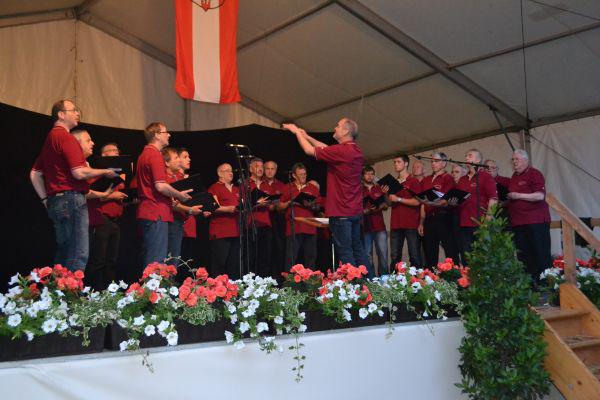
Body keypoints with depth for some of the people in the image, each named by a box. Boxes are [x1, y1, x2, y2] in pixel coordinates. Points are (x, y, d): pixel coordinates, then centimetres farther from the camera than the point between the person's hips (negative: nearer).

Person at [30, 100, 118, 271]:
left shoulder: (50, 138, 20)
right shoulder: (66, 137, -9)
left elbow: (34, 174, 22)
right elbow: (79, 173, -18)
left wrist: (46, 199, 21)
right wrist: (105, 172, -4)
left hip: (55, 202, 10)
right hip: (72, 198, -10)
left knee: (63, 254, 13)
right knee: (79, 255, -10)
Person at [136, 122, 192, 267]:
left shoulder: (144, 155, 20)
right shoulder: (155, 155, -11)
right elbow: (160, 186, -21)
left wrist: (173, 195, 20)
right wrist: (179, 195, -6)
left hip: (146, 211, 10)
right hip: (157, 213, -10)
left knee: (149, 258, 13)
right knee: (157, 260, -9)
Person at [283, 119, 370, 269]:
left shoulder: (341, 150, -17)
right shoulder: (357, 151, 9)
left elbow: (310, 150, -8)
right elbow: (326, 149, 21)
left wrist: (297, 131, 6)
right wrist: (306, 136, 23)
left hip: (341, 212, -8)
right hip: (356, 211, 8)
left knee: (345, 252, -4)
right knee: (357, 249, 13)